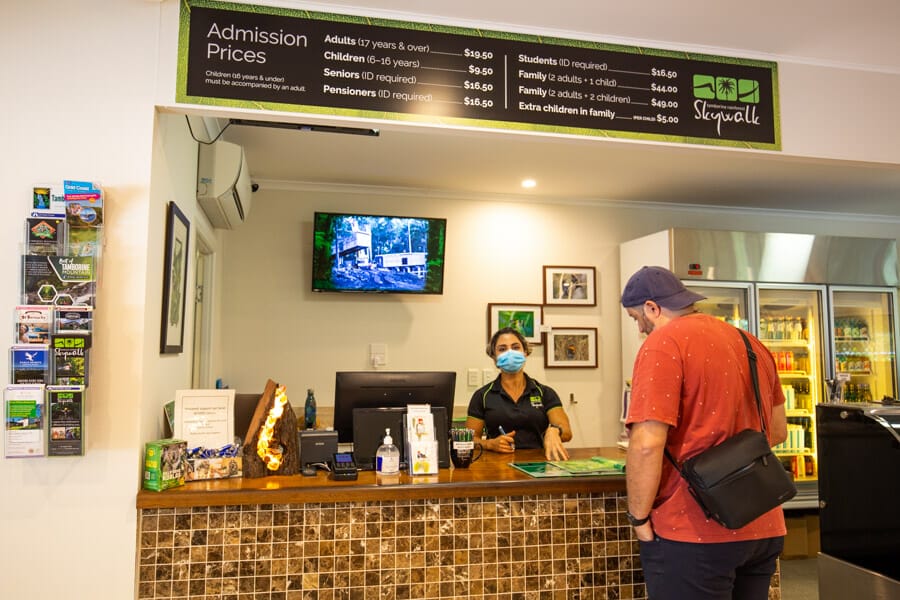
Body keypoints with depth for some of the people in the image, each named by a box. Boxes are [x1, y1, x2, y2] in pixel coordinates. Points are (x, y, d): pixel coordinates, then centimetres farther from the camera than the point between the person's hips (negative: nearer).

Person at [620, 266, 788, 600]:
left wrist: (639, 518, -9)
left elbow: (647, 444, -22)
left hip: (695, 533, -8)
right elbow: (778, 431, 20)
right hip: (763, 528, 8)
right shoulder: (752, 344, 10)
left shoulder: (663, 344, -14)